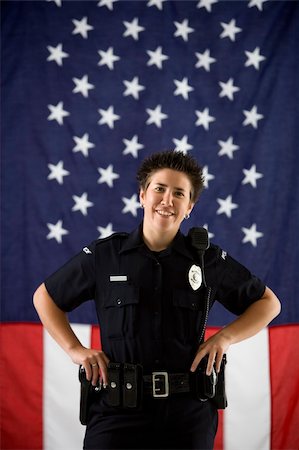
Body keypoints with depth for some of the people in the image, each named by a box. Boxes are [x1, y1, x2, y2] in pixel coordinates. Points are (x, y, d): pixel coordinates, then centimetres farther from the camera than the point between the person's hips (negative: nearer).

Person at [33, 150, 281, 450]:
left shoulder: (209, 261, 4)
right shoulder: (103, 256, 3)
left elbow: (267, 302, 15)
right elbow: (45, 297, 15)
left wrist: (225, 337, 0)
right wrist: (75, 349, 2)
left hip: (189, 415, 1)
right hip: (117, 411, -1)